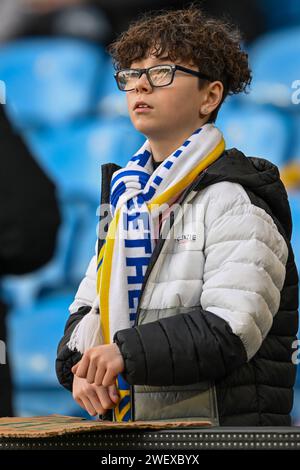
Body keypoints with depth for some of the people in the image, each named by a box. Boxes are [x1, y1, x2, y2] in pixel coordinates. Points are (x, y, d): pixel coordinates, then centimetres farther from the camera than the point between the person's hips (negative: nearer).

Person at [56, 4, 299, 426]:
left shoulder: (234, 199, -4)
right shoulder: (127, 193, 20)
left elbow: (232, 330, -15)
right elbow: (90, 307, 19)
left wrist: (128, 353, -25)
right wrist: (81, 367, -2)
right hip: (124, 424, 5)